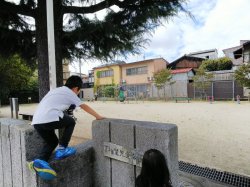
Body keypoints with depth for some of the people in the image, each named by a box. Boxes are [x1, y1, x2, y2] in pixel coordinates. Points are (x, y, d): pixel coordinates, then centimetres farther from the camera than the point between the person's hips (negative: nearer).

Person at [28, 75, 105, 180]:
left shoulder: (56, 90, 27)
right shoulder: (70, 93, 8)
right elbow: (85, 107, 14)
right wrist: (98, 116, 24)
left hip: (36, 121, 8)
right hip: (49, 119, -8)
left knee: (52, 141, 25)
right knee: (71, 122, 17)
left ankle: (40, 160, 4)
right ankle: (61, 149, 11)